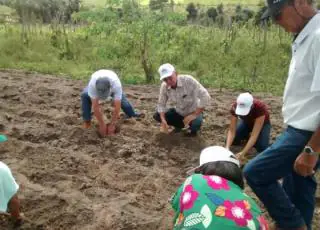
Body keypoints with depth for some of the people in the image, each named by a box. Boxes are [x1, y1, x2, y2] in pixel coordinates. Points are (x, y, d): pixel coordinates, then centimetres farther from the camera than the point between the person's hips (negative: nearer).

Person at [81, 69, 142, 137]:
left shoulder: (116, 84, -46)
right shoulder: (92, 84, -45)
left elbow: (117, 107, -41)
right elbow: (96, 106, -40)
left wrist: (112, 124, -36)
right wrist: (102, 124, -35)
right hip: (96, 84, -1)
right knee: (85, 95, -28)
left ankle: (132, 115, 19)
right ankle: (87, 120, -13)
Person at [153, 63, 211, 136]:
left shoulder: (188, 80, -30)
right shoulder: (164, 86, -16)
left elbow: (205, 97, -31)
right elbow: (161, 104, -5)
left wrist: (194, 115, -31)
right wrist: (163, 120, -22)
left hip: (193, 112, -4)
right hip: (178, 112, 5)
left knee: (196, 124, -36)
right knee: (157, 116, -10)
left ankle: (193, 128, 3)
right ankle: (180, 125, 10)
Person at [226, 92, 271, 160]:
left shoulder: (260, 108, -40)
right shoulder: (235, 107, -32)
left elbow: (254, 134, -42)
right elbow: (232, 130, -30)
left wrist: (242, 153, -51)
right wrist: (227, 148, -46)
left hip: (262, 123, -3)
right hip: (246, 122, 3)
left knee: (262, 148, -25)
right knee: (232, 140, -17)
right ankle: (246, 135, 12)